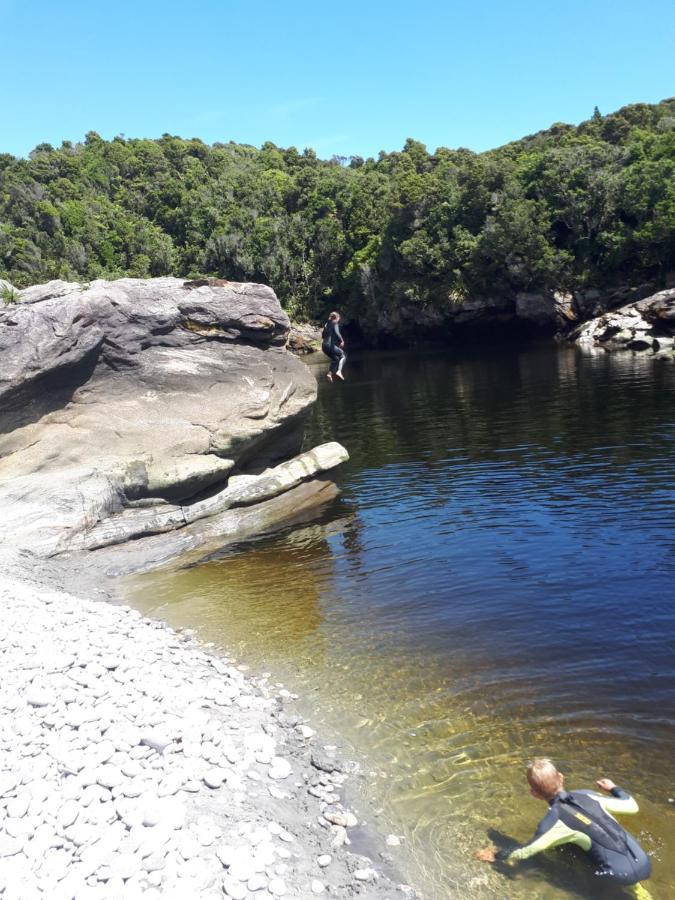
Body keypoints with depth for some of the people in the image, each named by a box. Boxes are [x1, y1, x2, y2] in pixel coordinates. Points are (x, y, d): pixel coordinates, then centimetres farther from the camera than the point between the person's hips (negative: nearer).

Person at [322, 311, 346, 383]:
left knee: (335, 359, 23)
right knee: (343, 356, 6)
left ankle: (329, 373, 8)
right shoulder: (335, 324, -3)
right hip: (330, 345, -8)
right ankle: (339, 371, -12)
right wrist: (342, 340, -20)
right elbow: (337, 332, -21)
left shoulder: (327, 324, 19)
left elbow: (323, 336, 25)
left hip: (324, 346, 8)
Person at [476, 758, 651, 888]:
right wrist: (613, 788, 29)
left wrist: (496, 856, 13)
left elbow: (524, 853, -5)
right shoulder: (587, 795, 2)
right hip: (644, 864, 5)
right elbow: (632, 806, 9)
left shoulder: (554, 821, -10)